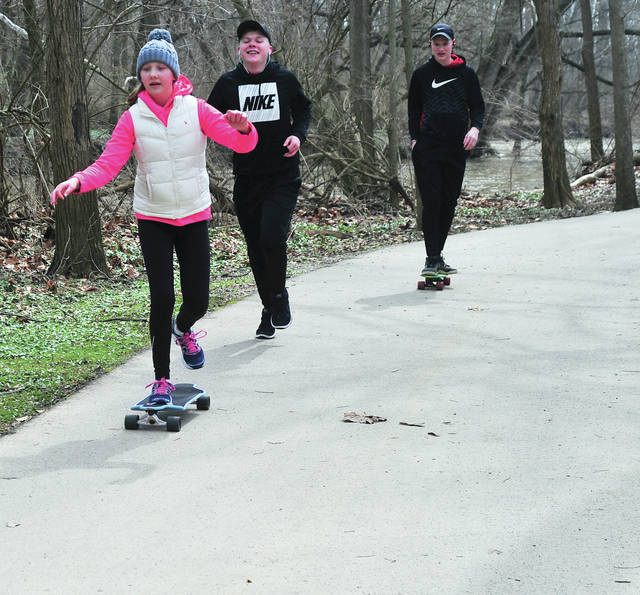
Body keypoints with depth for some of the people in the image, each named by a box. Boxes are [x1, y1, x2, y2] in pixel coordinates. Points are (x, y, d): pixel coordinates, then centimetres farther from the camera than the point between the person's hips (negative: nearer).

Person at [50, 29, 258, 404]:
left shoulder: (196, 110, -5)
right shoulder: (133, 118, -4)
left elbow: (243, 144, -12)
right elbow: (108, 164, -10)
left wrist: (243, 129, -36)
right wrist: (79, 182, -29)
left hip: (194, 217, 1)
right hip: (153, 219, -1)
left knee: (198, 300, 3)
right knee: (162, 298, -10)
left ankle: (183, 329, 41)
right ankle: (162, 381, 3)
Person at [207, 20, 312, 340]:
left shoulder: (285, 79, 0)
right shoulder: (228, 83, 2)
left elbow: (303, 109, 16)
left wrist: (298, 134, -3)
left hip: (283, 177, -2)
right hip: (246, 178, 2)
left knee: (272, 236, -19)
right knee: (256, 248, 6)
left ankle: (279, 297, 6)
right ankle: (270, 311, 22)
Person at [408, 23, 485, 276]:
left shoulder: (466, 73, 7)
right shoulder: (422, 74, 7)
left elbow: (478, 106, 9)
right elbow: (414, 108, 13)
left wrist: (475, 127, -10)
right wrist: (415, 138, 1)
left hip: (457, 148, 2)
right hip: (427, 148, -2)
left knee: (449, 203, 5)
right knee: (431, 202, -9)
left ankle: (437, 254, 15)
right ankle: (431, 258, -8)